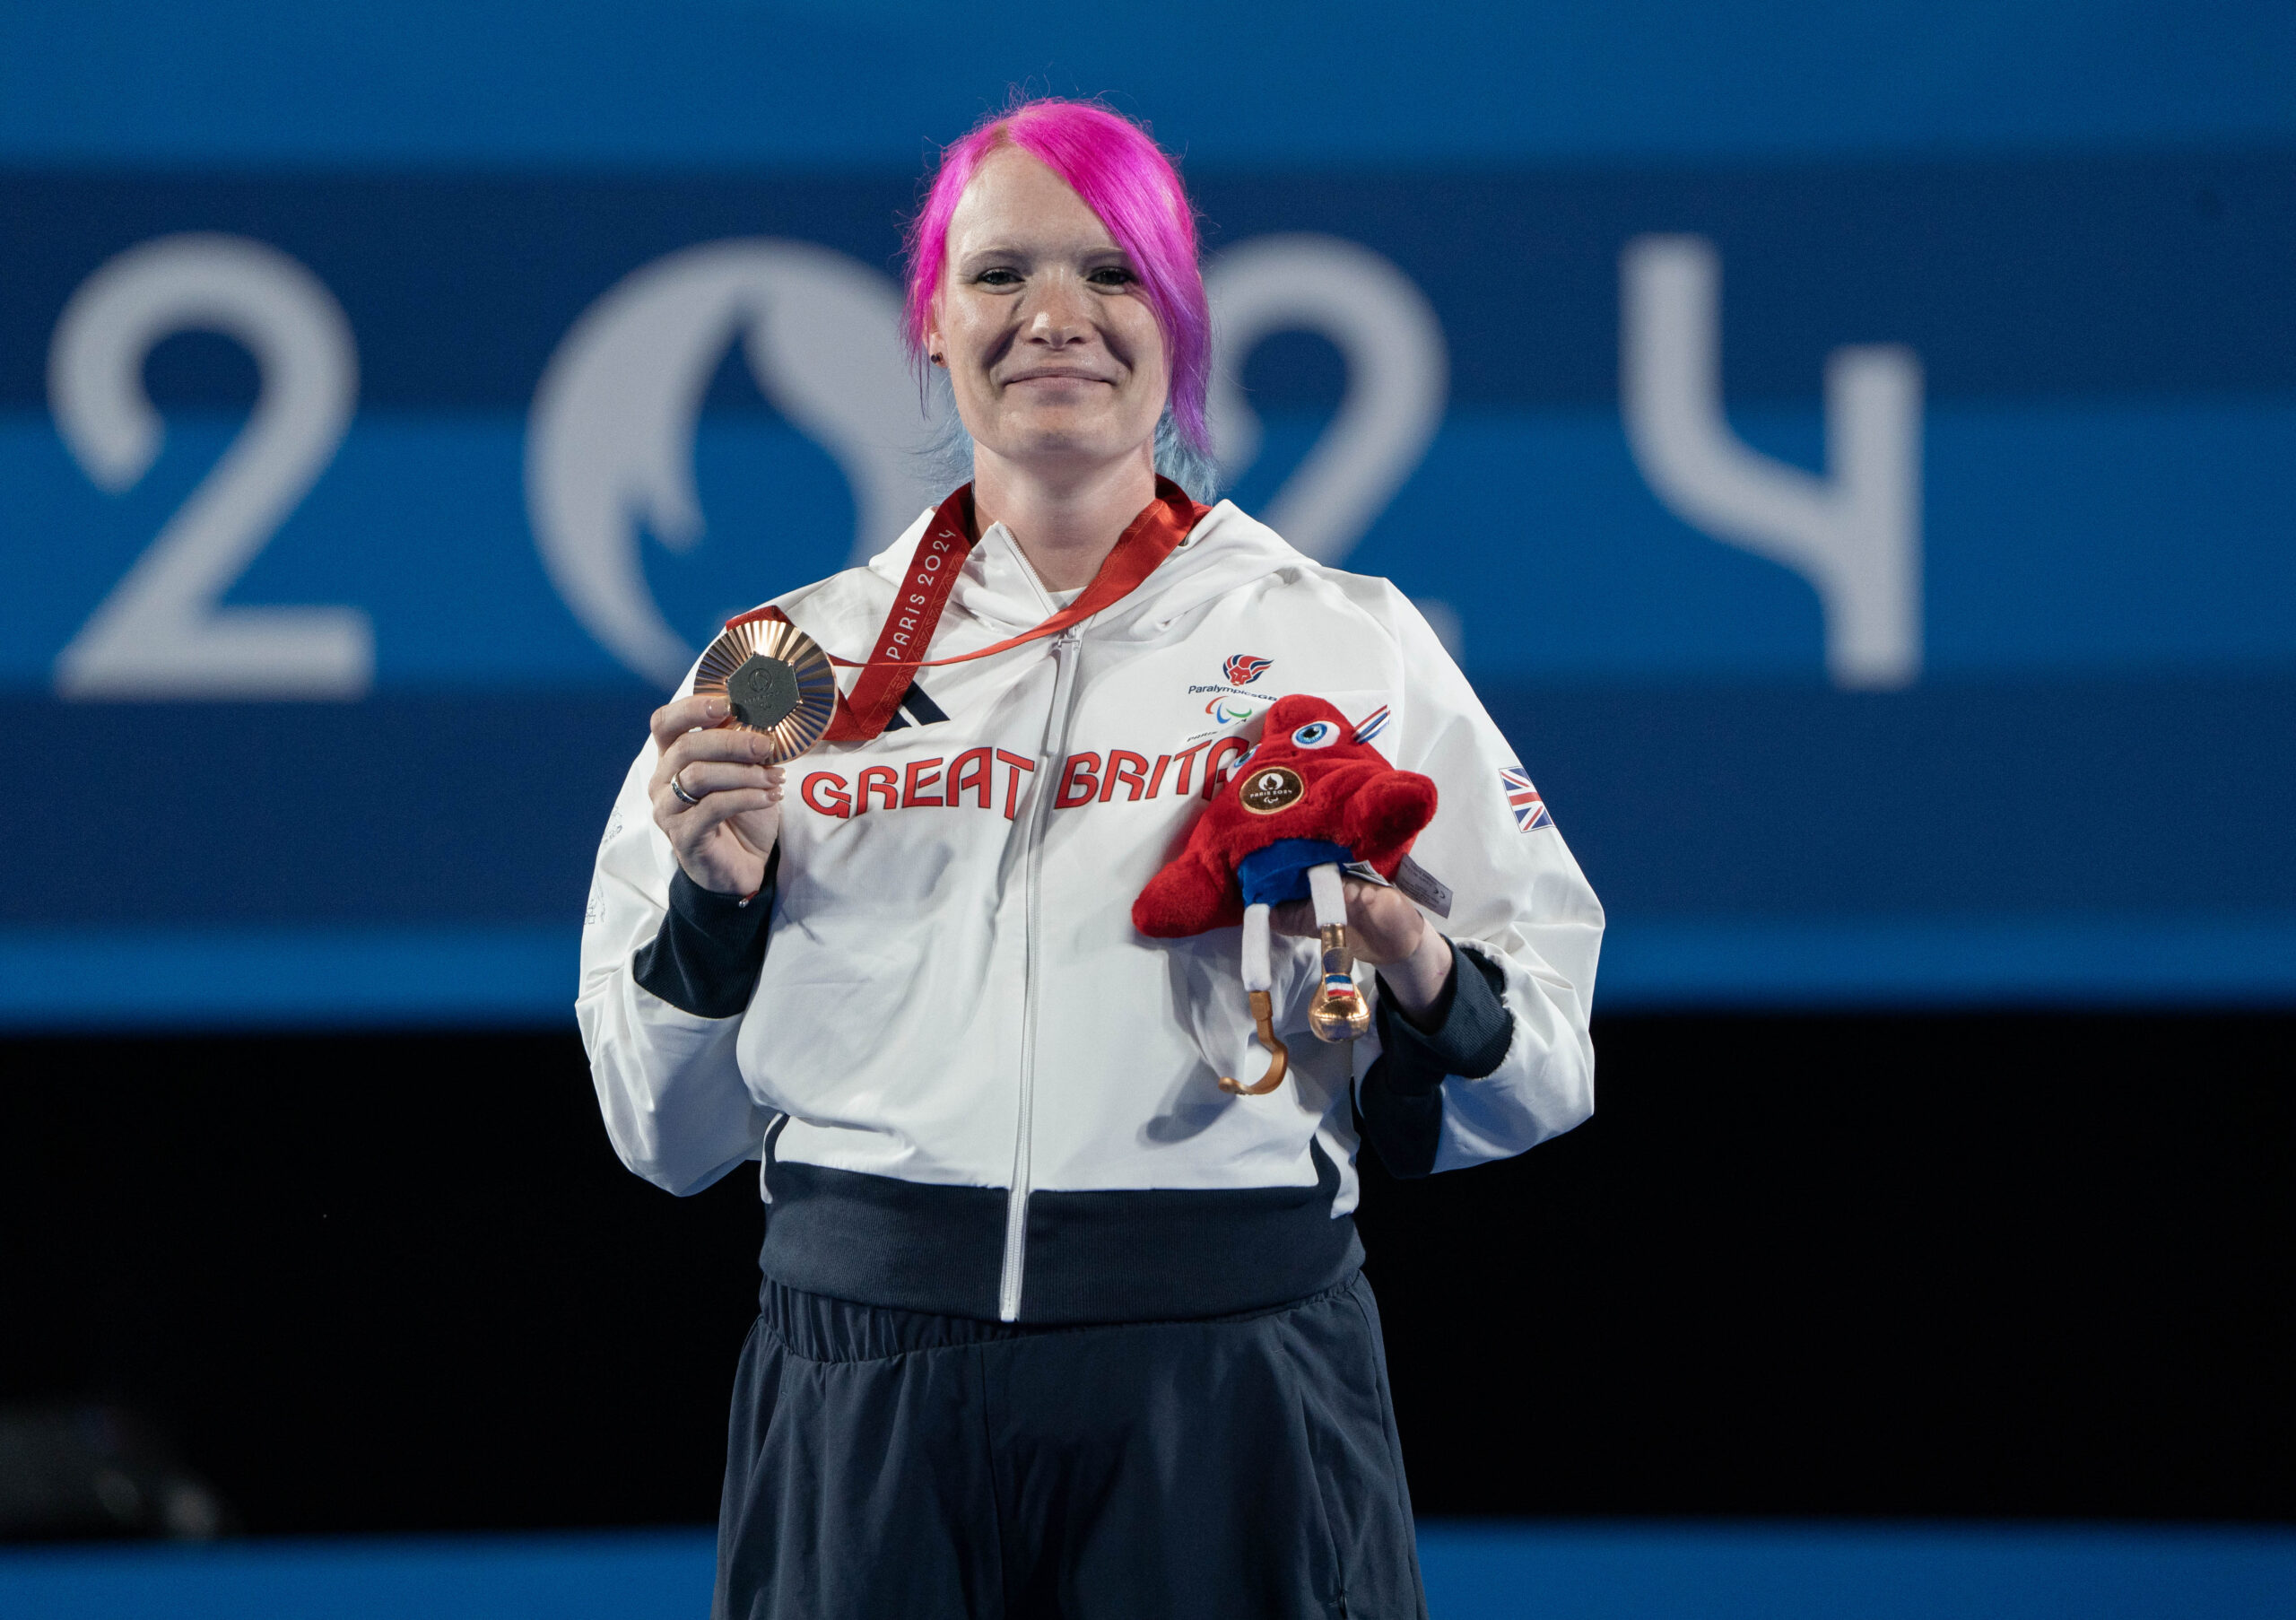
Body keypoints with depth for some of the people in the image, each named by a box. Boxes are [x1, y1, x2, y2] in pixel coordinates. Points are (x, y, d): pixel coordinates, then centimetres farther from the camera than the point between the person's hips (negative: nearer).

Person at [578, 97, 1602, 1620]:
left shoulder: (1343, 643, 7)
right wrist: (716, 907, -5)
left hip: (1227, 1375, -1)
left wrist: (1422, 975, -14)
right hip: (866, 1390, 1)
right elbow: (669, 1134, 12)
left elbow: (1538, 1080, 6)